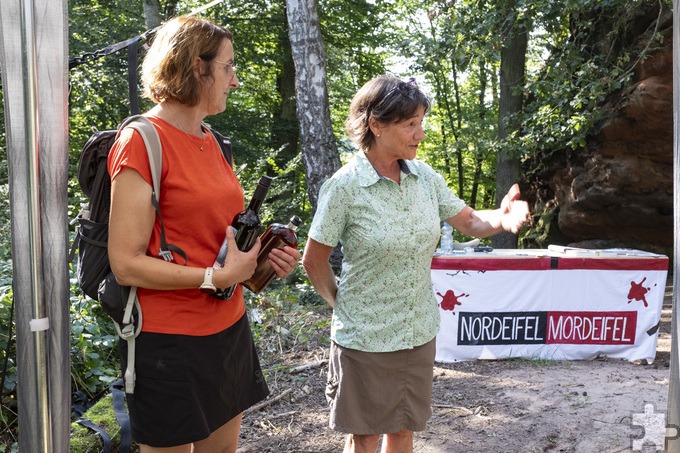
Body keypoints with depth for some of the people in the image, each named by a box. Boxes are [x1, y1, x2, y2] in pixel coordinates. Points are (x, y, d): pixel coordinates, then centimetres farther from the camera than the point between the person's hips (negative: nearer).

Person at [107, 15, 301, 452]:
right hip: (170, 342, -8)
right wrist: (220, 277, -22)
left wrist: (261, 255, 3)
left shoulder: (210, 141, 9)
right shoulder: (141, 142, -15)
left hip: (228, 329, 8)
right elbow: (127, 264, -18)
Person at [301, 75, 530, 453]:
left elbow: (469, 222, 4)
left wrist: (502, 218, -16)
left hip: (420, 332, 5)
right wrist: (342, 304, 1)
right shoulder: (344, 187, -17)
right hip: (364, 337, -4)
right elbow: (314, 261, -9)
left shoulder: (424, 176, -3)